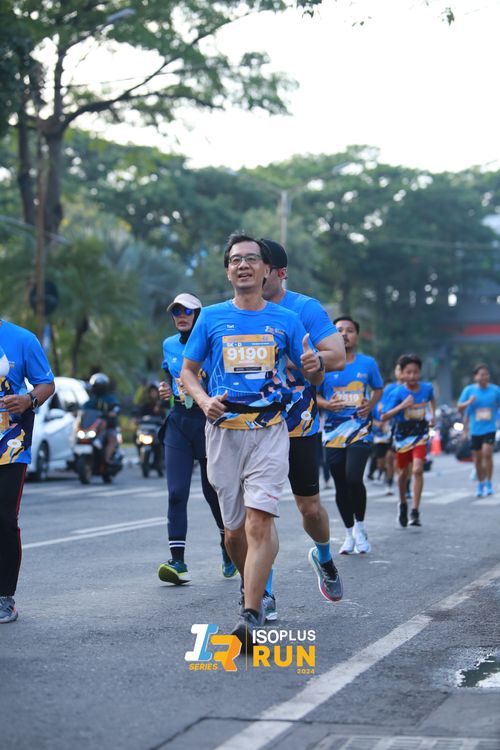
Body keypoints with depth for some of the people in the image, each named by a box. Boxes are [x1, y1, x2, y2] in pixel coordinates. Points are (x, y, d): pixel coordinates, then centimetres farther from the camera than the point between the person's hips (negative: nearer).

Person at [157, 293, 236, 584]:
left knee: (213, 491, 7)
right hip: (178, 421, 3)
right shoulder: (169, 345, 11)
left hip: (209, 421, -3)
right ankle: (178, 562, -10)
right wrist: (166, 389, 4)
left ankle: (228, 548, 31)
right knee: (176, 493, -8)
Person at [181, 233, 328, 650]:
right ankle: (252, 586, 35)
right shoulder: (211, 318, 8)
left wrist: (315, 365, -12)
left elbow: (314, 379, 12)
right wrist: (204, 400, -7)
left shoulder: (286, 320, 7)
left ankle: (251, 616, -19)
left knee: (259, 522, -17)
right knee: (235, 527, 8)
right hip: (223, 430, 2)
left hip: (269, 431, -2)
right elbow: (188, 370, 13)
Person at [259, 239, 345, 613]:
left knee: (309, 506, 8)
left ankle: (323, 556, 39)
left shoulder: (305, 308, -8)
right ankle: (264, 593, 2)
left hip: (300, 425, -2)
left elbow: (337, 357, -16)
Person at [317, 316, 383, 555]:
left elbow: (378, 389, 17)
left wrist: (370, 405, -2)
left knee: (354, 478, -18)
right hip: (334, 430, 1)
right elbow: (313, 395, 5)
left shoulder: (368, 363, 4)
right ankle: (349, 533, 23)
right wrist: (327, 404, -15)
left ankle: (360, 527, 5)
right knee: (341, 486, 6)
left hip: (360, 429, -1)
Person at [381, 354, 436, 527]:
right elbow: (384, 416, -18)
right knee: (404, 472, 14)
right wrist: (402, 405, -26)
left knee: (418, 470, -16)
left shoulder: (427, 388, -3)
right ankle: (403, 504, 40)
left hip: (420, 436, 1)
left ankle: (415, 511, -14)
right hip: (402, 436, -1)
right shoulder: (397, 393, -14)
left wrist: (433, 415, 10)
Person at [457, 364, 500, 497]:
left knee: (487, 453, -18)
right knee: (477, 458, 8)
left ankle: (488, 483, -4)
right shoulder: (469, 390, 1)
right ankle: (480, 484, 27)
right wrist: (468, 402, -15)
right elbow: (460, 408, 4)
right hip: (475, 430, 2)